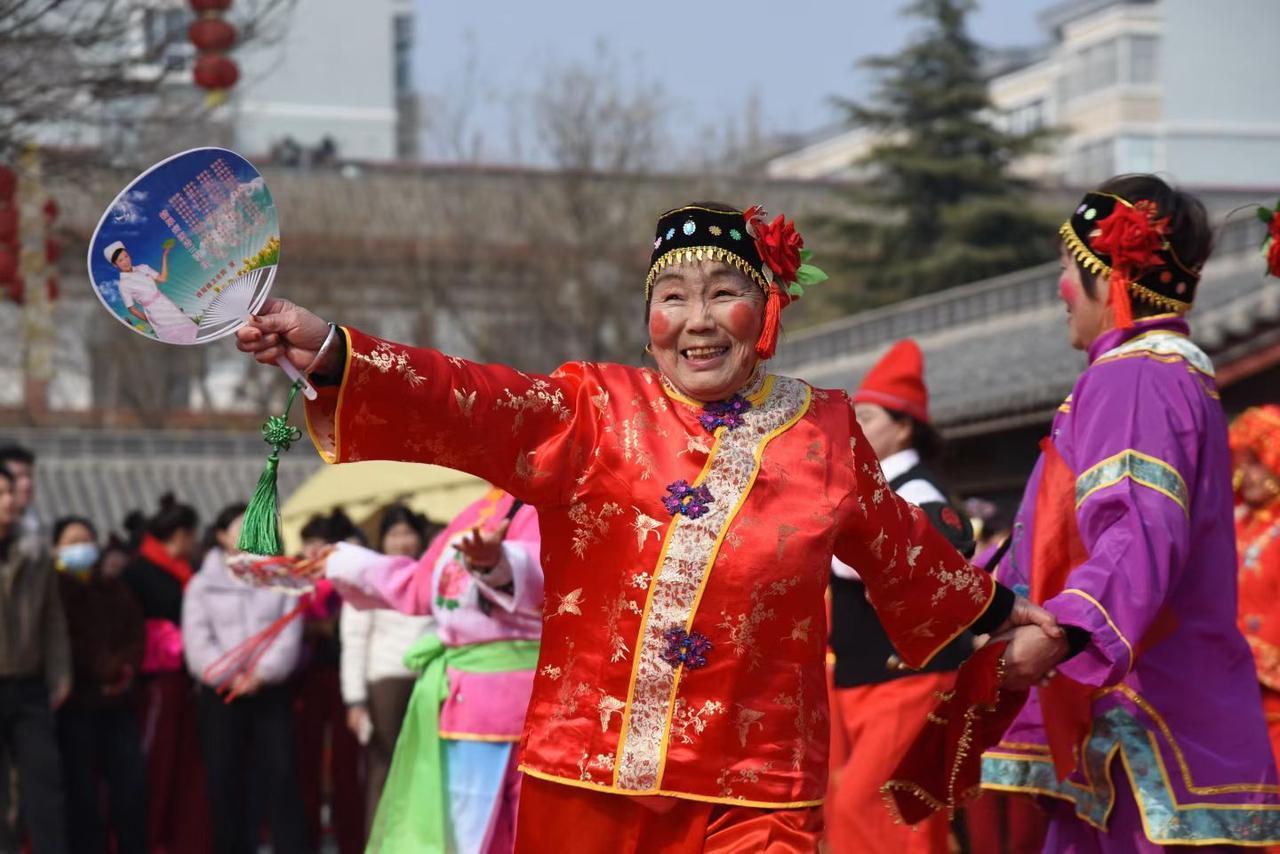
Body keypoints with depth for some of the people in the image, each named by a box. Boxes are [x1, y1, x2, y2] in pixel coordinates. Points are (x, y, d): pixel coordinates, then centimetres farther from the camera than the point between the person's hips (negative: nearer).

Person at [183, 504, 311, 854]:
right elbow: (198, 642, -3)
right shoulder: (203, 584, 8)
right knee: (225, 779, 0)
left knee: (281, 773, -7)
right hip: (220, 694, 0)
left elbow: (289, 635, 1)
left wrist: (261, 673, -12)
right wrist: (232, 676, -14)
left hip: (271, 690, 0)